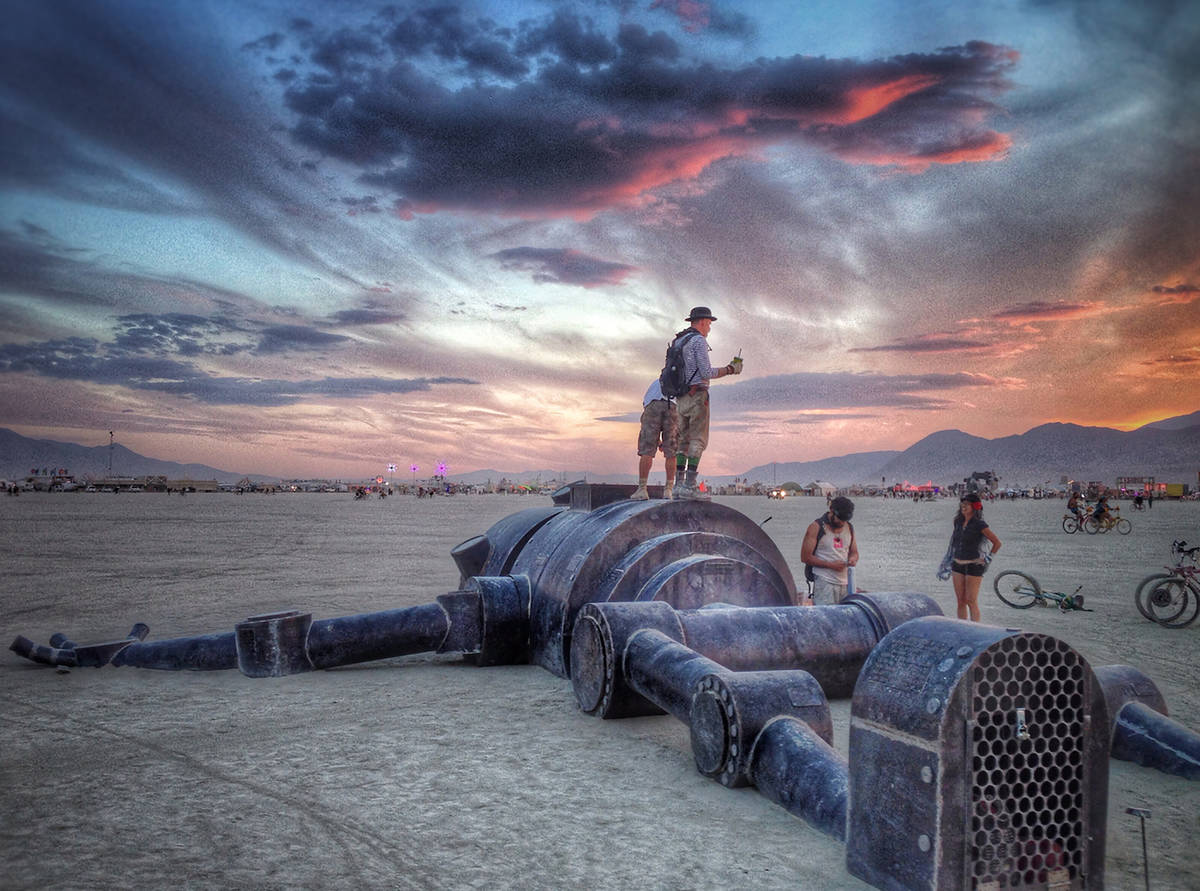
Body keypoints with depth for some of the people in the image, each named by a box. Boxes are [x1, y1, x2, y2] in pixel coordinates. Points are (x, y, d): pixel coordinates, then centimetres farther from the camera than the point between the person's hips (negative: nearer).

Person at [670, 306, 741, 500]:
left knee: (684, 441, 9)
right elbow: (706, 373, -14)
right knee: (698, 441, -9)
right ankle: (690, 486, -16)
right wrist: (729, 369, -2)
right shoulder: (699, 341, -8)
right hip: (697, 395, -9)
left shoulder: (678, 342, 19)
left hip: (681, 398, 9)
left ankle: (679, 485, 4)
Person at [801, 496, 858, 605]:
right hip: (824, 582, -5)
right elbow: (805, 557, -7)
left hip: (845, 582, 5)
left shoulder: (849, 528, 14)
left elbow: (854, 552, 24)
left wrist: (852, 559, -2)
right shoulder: (816, 527, -4)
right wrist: (831, 565, -14)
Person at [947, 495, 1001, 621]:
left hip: (974, 565, -6)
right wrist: (951, 558, 21)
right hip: (957, 564, 6)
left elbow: (997, 542, -8)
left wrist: (989, 558, -5)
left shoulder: (979, 525, -11)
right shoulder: (958, 522, 8)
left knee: (971, 601, -5)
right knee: (960, 601, 7)